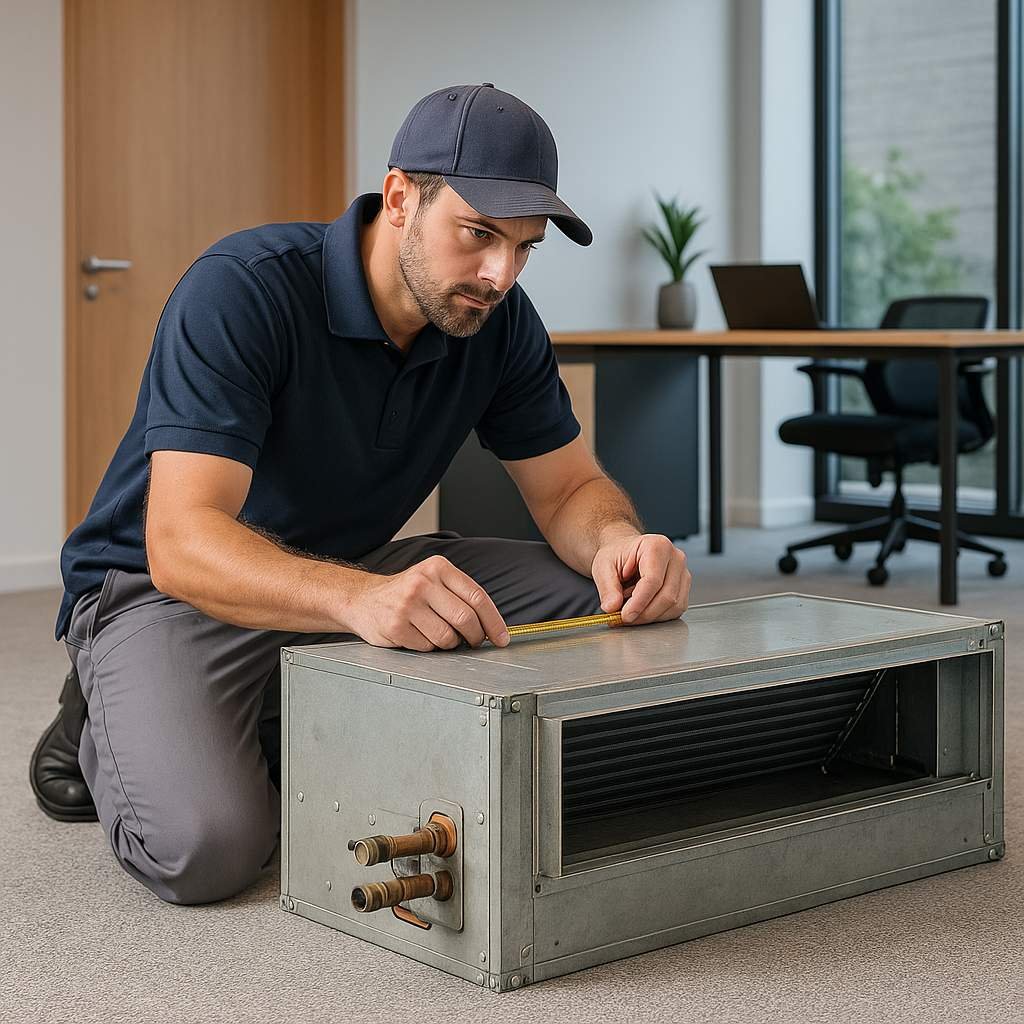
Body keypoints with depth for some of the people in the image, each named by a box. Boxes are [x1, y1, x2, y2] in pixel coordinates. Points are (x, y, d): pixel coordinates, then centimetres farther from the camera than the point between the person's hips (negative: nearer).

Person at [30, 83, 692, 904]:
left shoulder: (498, 320, -8)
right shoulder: (240, 290, -28)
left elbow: (570, 488, -1)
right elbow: (182, 543, -37)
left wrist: (619, 542, -28)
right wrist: (362, 599, -55)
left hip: (348, 575, 7)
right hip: (168, 588, -6)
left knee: (600, 603, -9)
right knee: (205, 846, -32)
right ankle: (108, 731, 5)